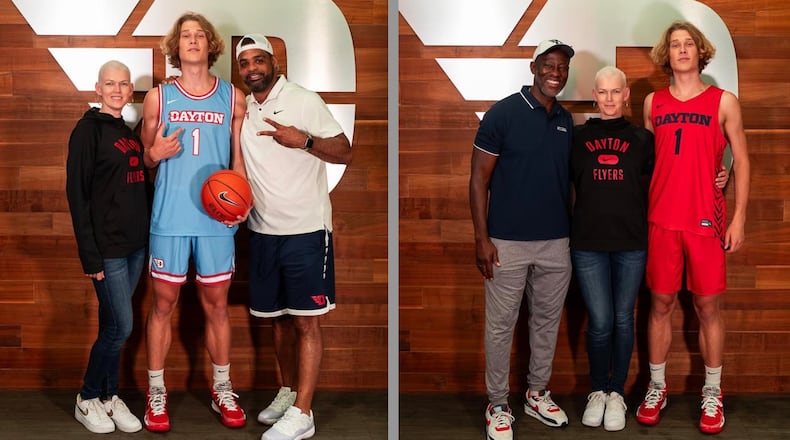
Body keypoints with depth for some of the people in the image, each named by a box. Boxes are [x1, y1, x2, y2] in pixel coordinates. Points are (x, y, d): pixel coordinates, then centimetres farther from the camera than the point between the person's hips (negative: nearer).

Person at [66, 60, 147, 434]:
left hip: (136, 244, 6)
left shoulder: (130, 132, 13)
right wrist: (90, 254, -16)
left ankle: (109, 396, 23)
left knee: (112, 326, 12)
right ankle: (87, 399, 14)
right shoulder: (89, 129, -8)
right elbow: (77, 194, -13)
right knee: (120, 326, -5)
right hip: (107, 247, -6)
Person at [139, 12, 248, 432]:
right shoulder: (158, 97, 4)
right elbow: (143, 157, 10)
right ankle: (156, 393, 18)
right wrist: (156, 153, -13)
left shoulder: (232, 97, 6)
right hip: (169, 217, -1)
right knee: (163, 303, 5)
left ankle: (222, 390, 22)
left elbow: (238, 157, 9)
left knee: (216, 303, 9)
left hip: (216, 217, 1)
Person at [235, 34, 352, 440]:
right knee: (277, 318, 13)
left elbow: (344, 152, -12)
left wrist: (303, 140, -29)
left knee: (306, 322, -4)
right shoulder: (241, 110, 10)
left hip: (306, 229, -6)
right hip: (262, 230, 6)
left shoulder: (304, 101, -8)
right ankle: (287, 392, 28)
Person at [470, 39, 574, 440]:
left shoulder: (566, 121, 8)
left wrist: (573, 229, 11)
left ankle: (538, 394, 32)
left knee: (547, 320, 15)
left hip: (556, 242, 5)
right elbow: (479, 178, -8)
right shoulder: (503, 113, -8)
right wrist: (481, 237, -13)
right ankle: (498, 405, 18)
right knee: (501, 326, 4)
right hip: (508, 242, -5)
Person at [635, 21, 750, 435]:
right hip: (660, 220, 2)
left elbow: (741, 160, 3)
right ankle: (656, 388, 20)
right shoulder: (653, 102, 8)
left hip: (706, 221, -2)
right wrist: (638, 213, 7)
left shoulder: (724, 101, 2)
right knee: (660, 304, 7)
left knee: (708, 307, 4)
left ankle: (712, 395, 17)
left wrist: (738, 218, -3)